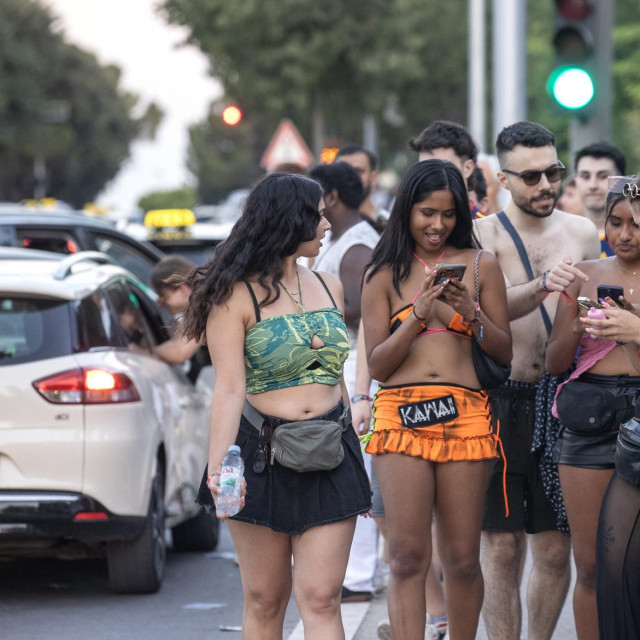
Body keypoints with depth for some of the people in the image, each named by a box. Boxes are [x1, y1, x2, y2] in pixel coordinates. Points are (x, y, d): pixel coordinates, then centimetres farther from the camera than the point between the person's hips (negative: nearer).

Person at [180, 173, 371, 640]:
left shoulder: (329, 286, 11)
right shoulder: (237, 295, -6)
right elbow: (230, 389, -13)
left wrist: (356, 459, 20)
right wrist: (217, 467, -25)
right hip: (264, 455, -4)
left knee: (321, 599, -4)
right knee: (264, 602, 4)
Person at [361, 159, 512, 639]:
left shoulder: (480, 266, 11)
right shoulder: (385, 275, 10)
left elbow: (504, 352, 11)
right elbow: (377, 364, 4)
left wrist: (470, 313, -6)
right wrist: (420, 313, -8)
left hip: (463, 415, 1)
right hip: (401, 415, -1)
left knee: (463, 559, 3)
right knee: (408, 558, -10)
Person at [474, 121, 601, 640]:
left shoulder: (582, 232, 9)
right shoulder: (483, 236, -3)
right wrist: (542, 285, -37)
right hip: (501, 402, -3)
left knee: (556, 549, 5)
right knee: (503, 548, -1)